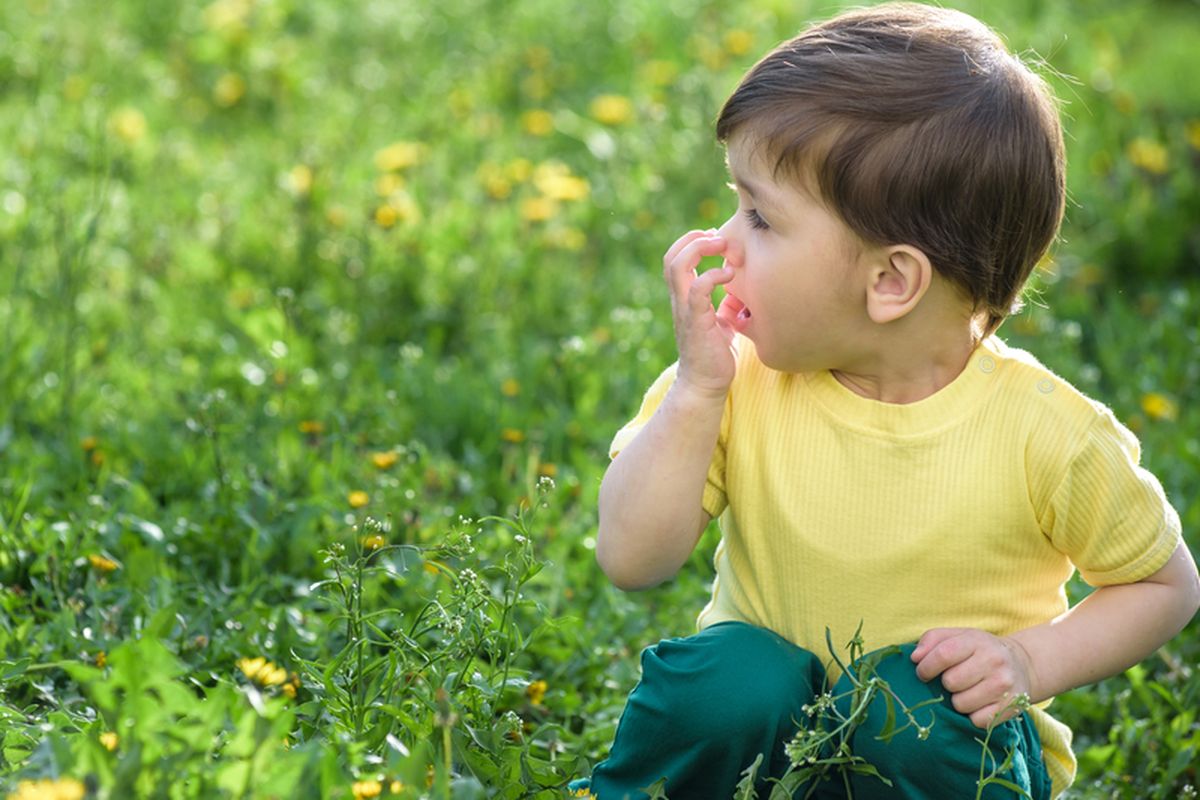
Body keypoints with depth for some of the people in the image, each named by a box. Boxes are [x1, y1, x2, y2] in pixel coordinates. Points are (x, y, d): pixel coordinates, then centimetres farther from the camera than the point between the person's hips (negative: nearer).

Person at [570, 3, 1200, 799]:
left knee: (907, 707, -34)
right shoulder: (744, 379, -11)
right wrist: (696, 390, -24)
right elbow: (632, 561, -16)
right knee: (731, 678, -30)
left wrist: (1034, 662, -18)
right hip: (765, 732, 2)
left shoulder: (1047, 435, -18)